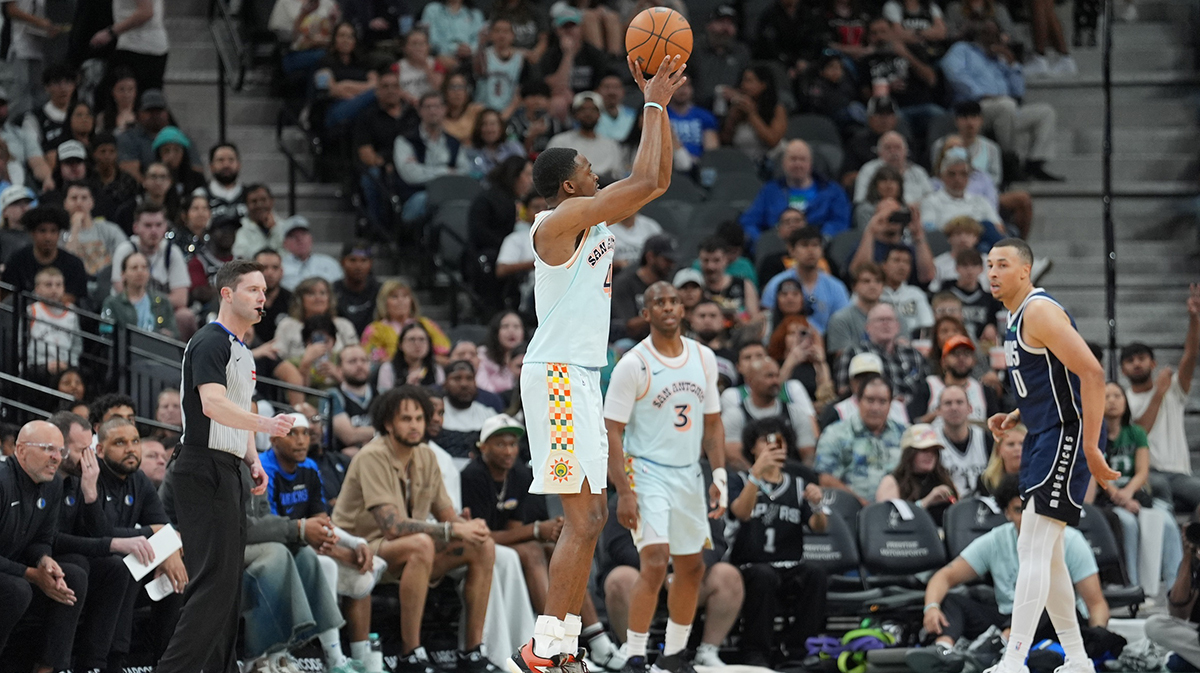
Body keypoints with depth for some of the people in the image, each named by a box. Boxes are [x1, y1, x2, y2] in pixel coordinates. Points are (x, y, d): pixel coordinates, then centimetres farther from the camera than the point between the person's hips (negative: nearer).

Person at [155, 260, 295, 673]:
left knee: (229, 582, 9)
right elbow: (213, 404, -26)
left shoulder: (242, 352, 20)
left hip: (228, 473, 10)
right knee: (215, 579, -15)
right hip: (204, 471, -10)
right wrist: (266, 424, -39)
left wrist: (254, 462, 14)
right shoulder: (210, 343, -11)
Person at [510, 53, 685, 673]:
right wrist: (653, 103, -11)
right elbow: (647, 182, -19)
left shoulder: (595, 221, 13)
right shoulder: (558, 222, -14)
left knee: (590, 516, 12)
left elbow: (656, 179, 19)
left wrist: (659, 104, 11)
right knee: (584, 518, -14)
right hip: (557, 374, -10)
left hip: (580, 377, 10)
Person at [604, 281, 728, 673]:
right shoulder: (633, 364, -12)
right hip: (647, 474, -6)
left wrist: (719, 477, 4)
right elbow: (612, 431, -12)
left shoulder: (704, 358, 5)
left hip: (689, 475, 6)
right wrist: (623, 492, -18)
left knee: (692, 567, 11)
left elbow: (712, 423, 14)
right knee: (655, 563, -19)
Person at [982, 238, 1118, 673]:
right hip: (1042, 440, 11)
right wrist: (1014, 419, 11)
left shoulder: (1040, 312, -16)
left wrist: (1090, 449, -26)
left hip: (1065, 438, -11)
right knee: (1045, 554, 13)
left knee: (1033, 550, -16)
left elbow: (1091, 373, -24)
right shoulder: (1015, 318, 16)